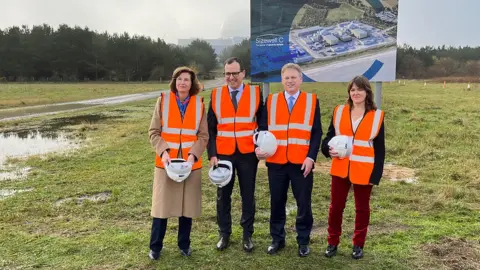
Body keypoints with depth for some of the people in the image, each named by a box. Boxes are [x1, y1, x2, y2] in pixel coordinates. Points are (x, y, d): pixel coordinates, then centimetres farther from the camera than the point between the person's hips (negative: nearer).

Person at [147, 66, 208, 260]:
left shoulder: (199, 104, 0)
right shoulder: (163, 100, -3)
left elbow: (203, 136, 0)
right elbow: (154, 132, -2)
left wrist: (193, 155, -14)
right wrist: (163, 152, -17)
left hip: (191, 163, 1)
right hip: (166, 161, -1)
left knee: (187, 205, 10)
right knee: (162, 205, 6)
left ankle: (184, 244, 28)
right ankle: (155, 246, 23)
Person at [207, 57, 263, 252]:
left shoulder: (256, 93, 1)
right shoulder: (216, 95, 3)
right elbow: (211, 128, 3)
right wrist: (212, 154, -5)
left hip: (248, 154, -1)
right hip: (223, 154, 1)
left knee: (248, 195, 9)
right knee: (223, 195, 9)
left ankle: (247, 235, 24)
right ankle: (224, 234, 25)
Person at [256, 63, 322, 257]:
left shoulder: (312, 101, 3)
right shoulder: (271, 101, 7)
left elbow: (317, 132, 0)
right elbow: (263, 128, 7)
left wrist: (311, 157, -10)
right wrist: (259, 147, -11)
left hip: (302, 162, -1)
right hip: (276, 162, 2)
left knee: (304, 203, 7)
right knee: (277, 202, 11)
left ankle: (303, 241, 24)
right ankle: (277, 239, 27)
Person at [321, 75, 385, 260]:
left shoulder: (377, 116, -3)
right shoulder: (339, 111, 1)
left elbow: (379, 148, -3)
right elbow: (330, 135, 8)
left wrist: (376, 174, -7)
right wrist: (329, 149, -15)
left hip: (363, 171, -1)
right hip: (340, 169, 2)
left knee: (362, 208, 12)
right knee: (336, 206, 9)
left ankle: (358, 245, 28)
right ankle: (333, 242, 25)